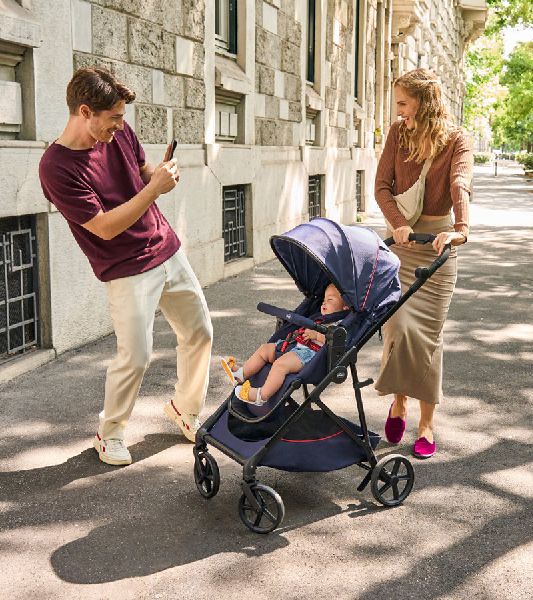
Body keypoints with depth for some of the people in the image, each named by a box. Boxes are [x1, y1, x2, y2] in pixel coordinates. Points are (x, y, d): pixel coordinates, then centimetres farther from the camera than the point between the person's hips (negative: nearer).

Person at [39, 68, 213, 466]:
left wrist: (162, 172, -9)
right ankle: (110, 433, 18)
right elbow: (105, 227, -21)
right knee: (136, 356, -8)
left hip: (168, 250, 7)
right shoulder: (56, 168, -20)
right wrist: (155, 188, -24)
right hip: (127, 271, -7)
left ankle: (185, 409, 34)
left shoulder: (120, 134, -2)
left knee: (200, 333, 12)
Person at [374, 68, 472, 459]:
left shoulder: (457, 140, -6)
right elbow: (382, 185, -4)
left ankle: (427, 423, 11)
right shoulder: (399, 133, 3)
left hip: (437, 240, -2)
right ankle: (399, 401, 16)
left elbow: (460, 187, -23)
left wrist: (460, 229, -42)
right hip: (400, 238, 2)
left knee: (428, 333, 0)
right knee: (399, 323, -10)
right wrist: (398, 223, -22)